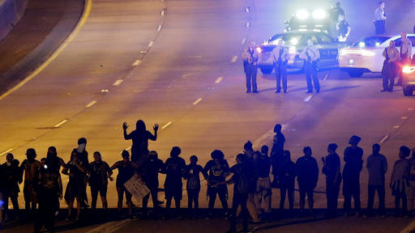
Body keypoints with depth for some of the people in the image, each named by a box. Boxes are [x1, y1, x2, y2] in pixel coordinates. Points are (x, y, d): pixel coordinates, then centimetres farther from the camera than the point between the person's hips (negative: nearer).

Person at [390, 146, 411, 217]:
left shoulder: (406, 162, 3)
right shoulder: (397, 162, 17)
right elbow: (393, 172, 18)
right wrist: (391, 182, 14)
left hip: (402, 182, -5)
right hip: (396, 181, 5)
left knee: (403, 197, -7)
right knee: (397, 197, 5)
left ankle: (404, 212, -6)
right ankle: (397, 212, 7)